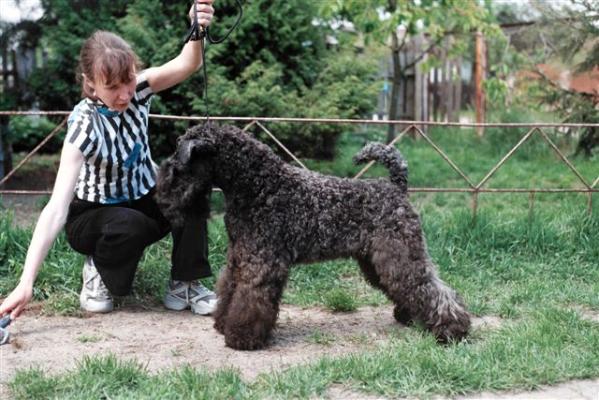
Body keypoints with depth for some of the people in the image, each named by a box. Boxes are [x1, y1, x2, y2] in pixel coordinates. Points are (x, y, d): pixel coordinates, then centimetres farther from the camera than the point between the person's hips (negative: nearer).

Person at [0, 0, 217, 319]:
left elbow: (187, 64, -36)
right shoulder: (84, 125, -31)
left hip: (143, 199, 4)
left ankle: (184, 285, -13)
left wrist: (197, 30, -61)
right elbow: (57, 206, -40)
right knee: (130, 226, -38)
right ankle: (98, 269, -4)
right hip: (92, 214, -4)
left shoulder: (136, 89, -19)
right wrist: (26, 283, -48)